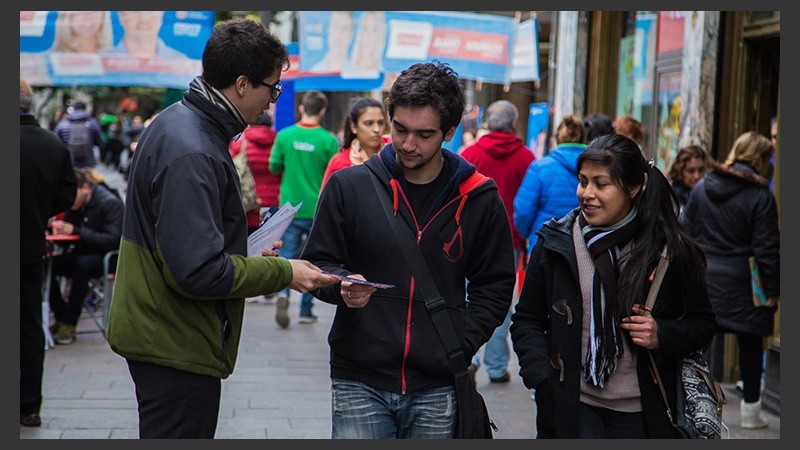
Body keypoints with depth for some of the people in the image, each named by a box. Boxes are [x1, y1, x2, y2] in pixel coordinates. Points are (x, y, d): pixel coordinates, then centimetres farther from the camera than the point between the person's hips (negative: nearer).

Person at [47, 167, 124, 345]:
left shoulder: (110, 203, -15)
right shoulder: (75, 204, 6)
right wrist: (59, 228, -12)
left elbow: (113, 240, -23)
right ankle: (60, 318, -10)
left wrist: (76, 230, -28)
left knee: (82, 265, -38)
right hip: (83, 255, 7)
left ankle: (68, 324, -29)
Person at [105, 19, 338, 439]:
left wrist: (248, 257, 12)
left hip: (157, 336, 10)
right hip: (177, 347, -10)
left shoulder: (174, 122, 9)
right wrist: (283, 272, -16)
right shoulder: (192, 154, -23)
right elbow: (199, 271, -27)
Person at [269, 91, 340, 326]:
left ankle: (282, 294, -18)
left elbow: (274, 167, 5)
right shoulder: (328, 140, -10)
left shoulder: (284, 136, -3)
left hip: (290, 208, 1)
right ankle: (306, 310, 14)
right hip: (318, 210, -1)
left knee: (288, 255, 8)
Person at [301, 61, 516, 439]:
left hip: (437, 392, 1)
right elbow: (317, 264, 8)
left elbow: (495, 287, 9)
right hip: (360, 383, -1)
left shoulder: (478, 199, 3)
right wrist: (342, 286, -15)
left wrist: (462, 344, -5)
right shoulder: (349, 186, 1)